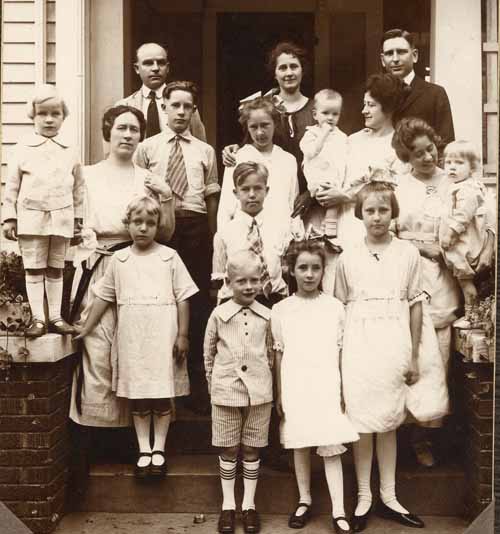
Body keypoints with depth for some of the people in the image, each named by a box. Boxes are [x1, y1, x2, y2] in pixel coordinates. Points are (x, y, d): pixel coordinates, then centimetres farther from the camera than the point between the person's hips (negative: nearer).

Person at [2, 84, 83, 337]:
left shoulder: (69, 151, 5)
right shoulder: (23, 149, -1)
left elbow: (78, 186, 10)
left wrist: (78, 217, 9)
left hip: (61, 218, 2)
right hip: (31, 217, -2)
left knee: (56, 269, 11)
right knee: (34, 269, 4)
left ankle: (55, 317, 19)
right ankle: (38, 318, 10)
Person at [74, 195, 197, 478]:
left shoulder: (169, 257, 0)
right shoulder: (119, 260, 6)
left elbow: (183, 298, 0)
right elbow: (103, 296, 11)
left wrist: (183, 335, -4)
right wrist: (86, 329, 6)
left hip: (163, 338, -2)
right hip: (132, 340, 2)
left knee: (163, 396, 5)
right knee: (138, 397, 8)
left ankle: (159, 449, 19)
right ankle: (144, 450, 20)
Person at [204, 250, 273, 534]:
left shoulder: (266, 316, -1)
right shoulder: (219, 314, -4)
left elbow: (270, 354, 9)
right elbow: (209, 353, 5)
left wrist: (263, 381, 8)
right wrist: (215, 384, 7)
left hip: (259, 393, 1)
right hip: (226, 393, -1)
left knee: (252, 450, 10)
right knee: (229, 450, 10)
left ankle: (249, 504, 24)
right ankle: (228, 505, 24)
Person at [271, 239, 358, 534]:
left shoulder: (335, 307, 2)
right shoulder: (281, 310, 2)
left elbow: (341, 351, 5)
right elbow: (279, 354, 5)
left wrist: (344, 389, 3)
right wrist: (279, 394, 4)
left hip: (327, 386, -1)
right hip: (295, 387, 1)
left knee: (332, 448, -1)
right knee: (300, 446, 11)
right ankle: (305, 500, 27)